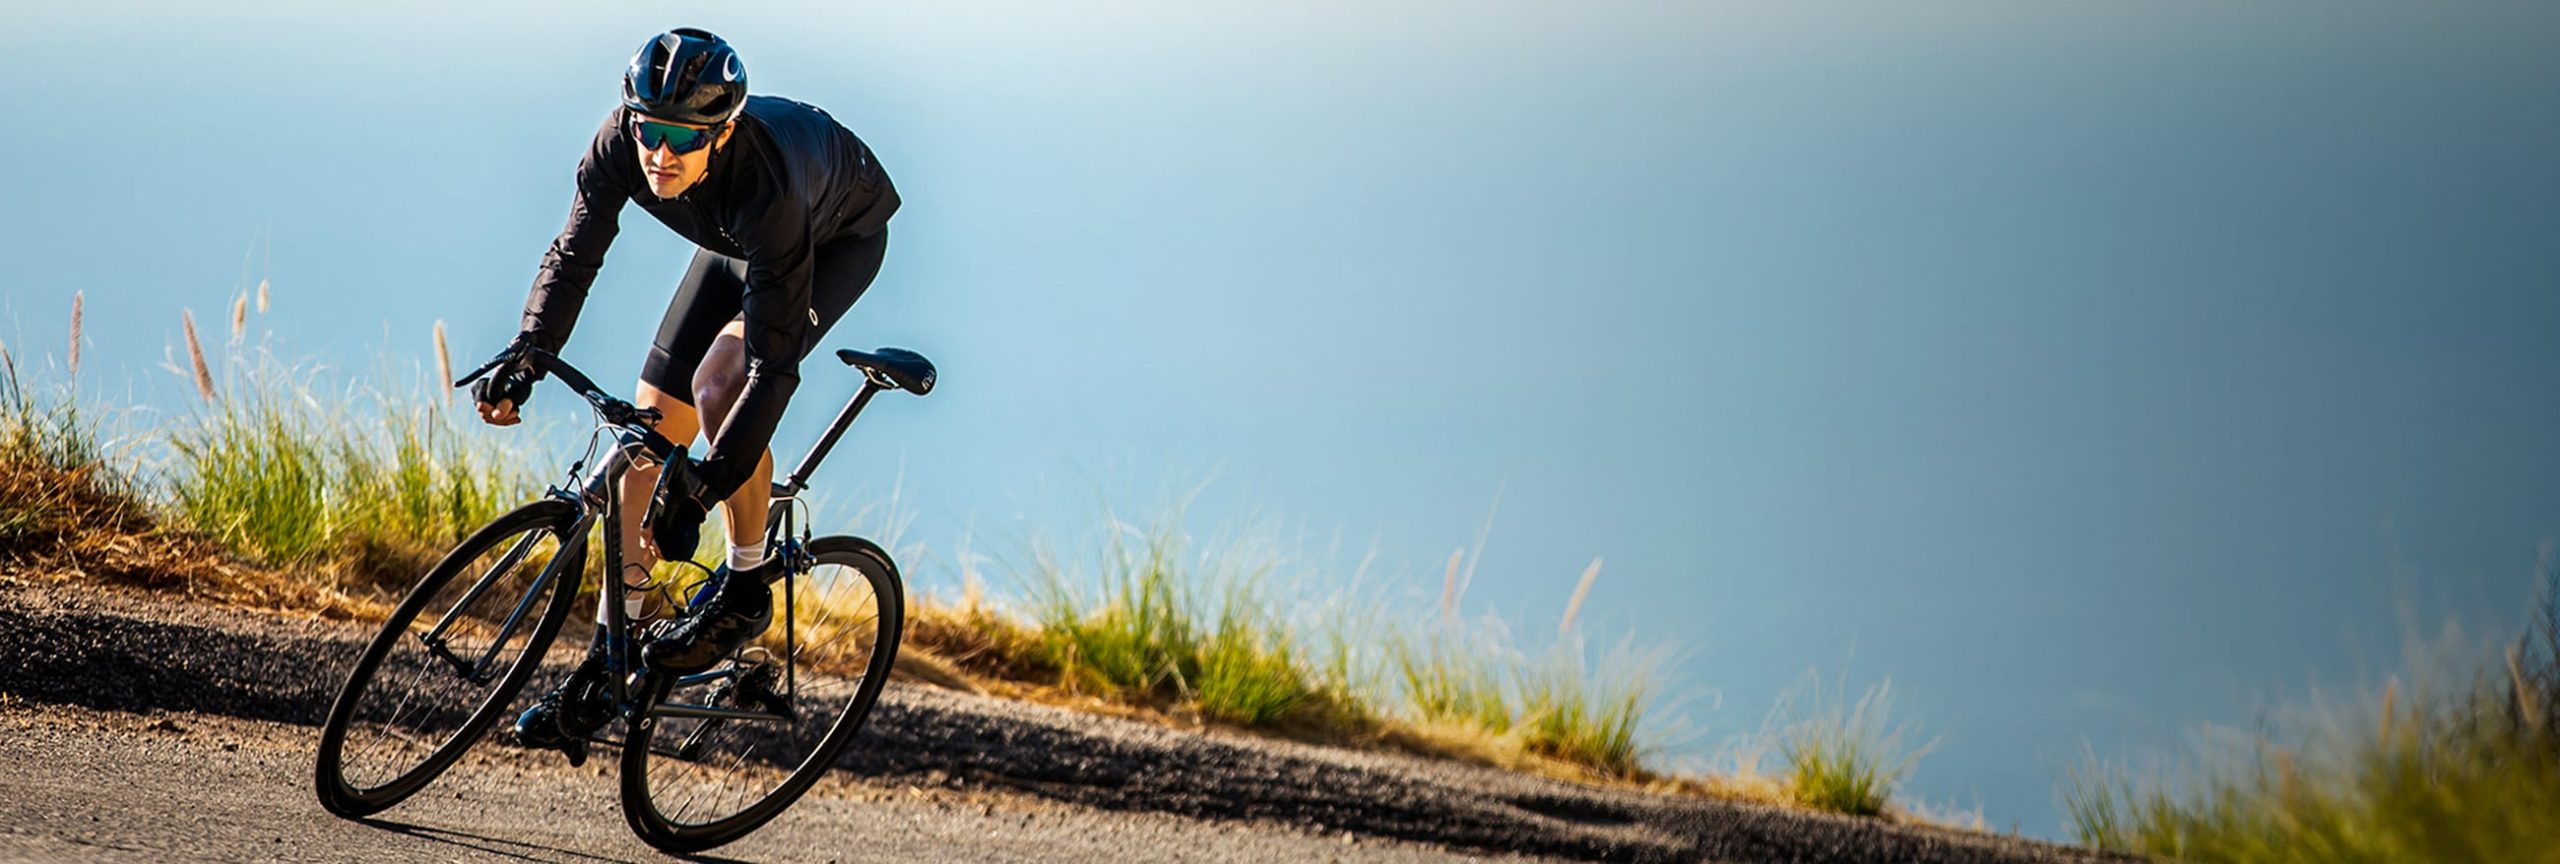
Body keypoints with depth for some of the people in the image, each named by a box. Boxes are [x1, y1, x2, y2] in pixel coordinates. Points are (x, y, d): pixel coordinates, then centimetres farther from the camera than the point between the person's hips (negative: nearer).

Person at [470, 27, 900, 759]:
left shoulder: (766, 188, -44)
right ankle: (608, 662, 6)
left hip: (840, 239, -6)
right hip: (736, 243, 6)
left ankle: (745, 589, -10)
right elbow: (574, 256, -16)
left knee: (720, 381, -31)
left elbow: (774, 365, -42)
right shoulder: (624, 139, -30)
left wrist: (703, 487, -47)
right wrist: (525, 360, -32)